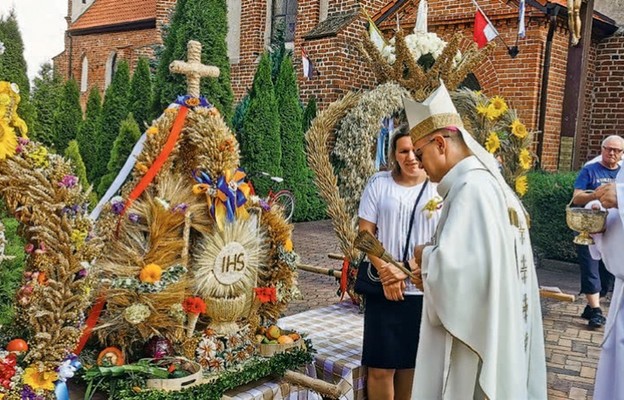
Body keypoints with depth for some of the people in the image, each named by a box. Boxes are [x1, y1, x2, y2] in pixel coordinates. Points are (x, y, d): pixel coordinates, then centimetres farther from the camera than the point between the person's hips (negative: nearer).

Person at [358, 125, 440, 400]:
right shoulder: (379, 183, 1)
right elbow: (365, 232, 1)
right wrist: (386, 271, -11)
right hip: (384, 288, 0)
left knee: (411, 363, 12)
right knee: (381, 367, 2)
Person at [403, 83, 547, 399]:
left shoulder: (471, 187, -19)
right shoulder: (488, 183, 12)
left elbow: (454, 261, -30)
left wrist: (425, 256, -10)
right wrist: (430, 268, 4)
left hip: (469, 337, -10)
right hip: (483, 332, 10)